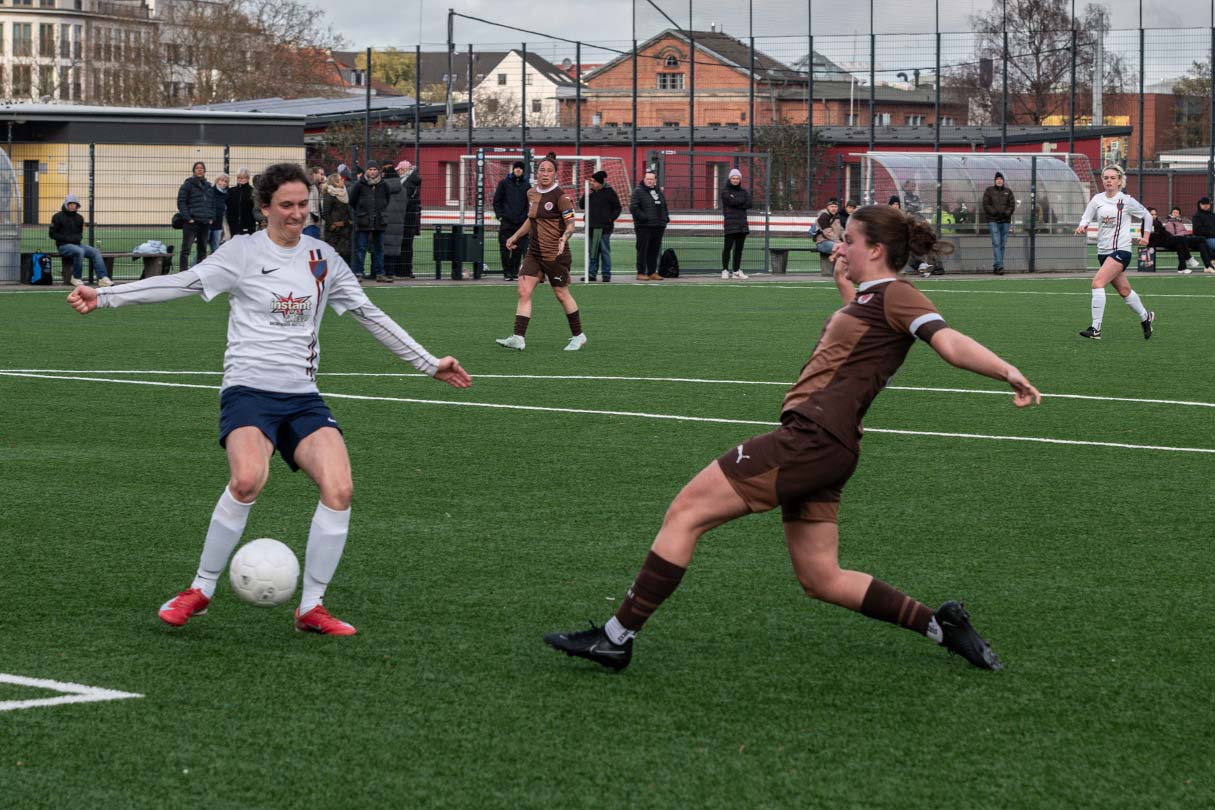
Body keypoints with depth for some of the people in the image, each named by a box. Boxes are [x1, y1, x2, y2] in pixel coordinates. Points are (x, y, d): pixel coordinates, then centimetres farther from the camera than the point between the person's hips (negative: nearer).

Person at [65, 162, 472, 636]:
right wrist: (105, 297, -16)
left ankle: (311, 607, -3)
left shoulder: (322, 258, 13)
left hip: (303, 396, 5)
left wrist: (429, 364, 25)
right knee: (248, 479, -31)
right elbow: (181, 284, -6)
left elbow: (368, 315, 22)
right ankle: (201, 591, -12)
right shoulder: (244, 252, 0)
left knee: (339, 489, -18)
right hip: (249, 389, -4)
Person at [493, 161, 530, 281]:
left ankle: (514, 272, 7)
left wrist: (528, 218, 5)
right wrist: (500, 216, -4)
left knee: (518, 249, 0)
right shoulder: (504, 183, 6)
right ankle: (507, 272, 1)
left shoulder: (526, 185, 13)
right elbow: (496, 201, 5)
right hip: (506, 222, -2)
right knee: (505, 248, -5)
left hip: (521, 222, 2)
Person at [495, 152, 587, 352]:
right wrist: (515, 236, 25)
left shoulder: (560, 196, -12)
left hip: (555, 254, -6)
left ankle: (578, 336, 21)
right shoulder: (531, 193, 9)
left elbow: (570, 224, -13)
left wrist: (564, 237, -32)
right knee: (524, 292, -6)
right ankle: (518, 338, -10)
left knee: (562, 294, 5)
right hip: (534, 252, 6)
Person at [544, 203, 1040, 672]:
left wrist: (1009, 373, -29)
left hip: (814, 436, -10)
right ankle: (942, 626, 16)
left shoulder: (895, 295, -6)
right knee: (821, 579, 13)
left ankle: (617, 637, -7)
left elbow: (950, 343, -18)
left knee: (685, 513, -9)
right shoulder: (866, 299, 20)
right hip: (813, 443, 10)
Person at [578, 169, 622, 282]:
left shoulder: (609, 192, -5)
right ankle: (592, 273, 13)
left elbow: (617, 208, 0)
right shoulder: (591, 192, 10)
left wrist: (611, 218, -11)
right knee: (593, 252, 8)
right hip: (592, 227, 5)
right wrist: (586, 196, -4)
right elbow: (581, 205, 13)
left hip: (604, 227, -5)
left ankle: (606, 274, 4)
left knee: (605, 251, -1)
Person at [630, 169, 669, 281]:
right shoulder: (638, 191, -3)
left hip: (658, 226, 6)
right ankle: (641, 273, -2)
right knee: (642, 250, -5)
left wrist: (666, 218, 11)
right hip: (644, 227, -6)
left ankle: (652, 272, 15)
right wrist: (644, 217, -18)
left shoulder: (659, 191, 18)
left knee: (654, 251, 9)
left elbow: (664, 207, 27)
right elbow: (633, 208, -12)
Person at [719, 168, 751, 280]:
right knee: (728, 246, -9)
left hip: (742, 222, 5)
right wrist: (742, 201, -2)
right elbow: (731, 202, -14)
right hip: (730, 222, -5)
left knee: (739, 247, 5)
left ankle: (736, 270, 9)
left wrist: (736, 202, -8)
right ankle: (725, 270, -6)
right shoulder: (725, 191, 3)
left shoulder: (744, 191, 16)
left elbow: (748, 204, 0)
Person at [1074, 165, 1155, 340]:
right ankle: (1145, 317, 41)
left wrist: (1146, 236, 2)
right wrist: (1082, 227, -18)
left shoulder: (1126, 201, -5)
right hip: (1103, 251, 6)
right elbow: (1086, 218, 4)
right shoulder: (1097, 200, 5)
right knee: (1124, 290, 17)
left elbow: (1147, 215, 9)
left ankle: (1096, 329, -22)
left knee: (1097, 282, -23)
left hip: (1121, 251, -6)